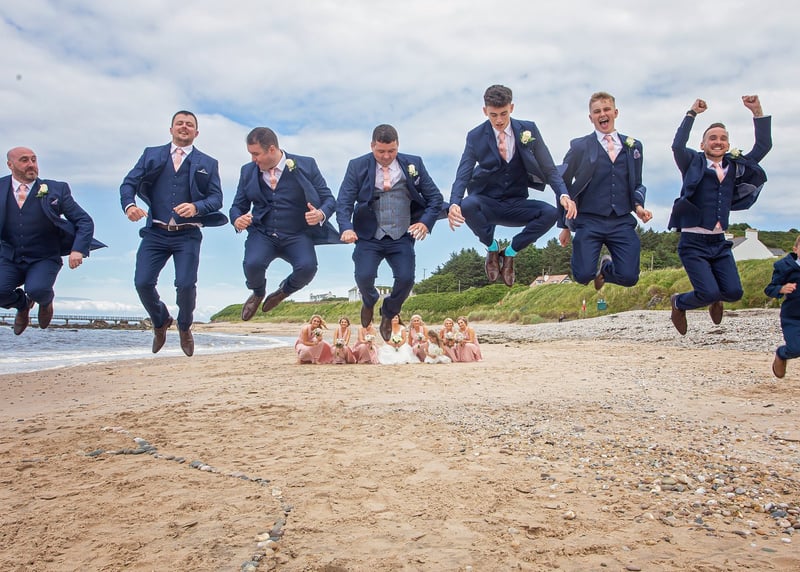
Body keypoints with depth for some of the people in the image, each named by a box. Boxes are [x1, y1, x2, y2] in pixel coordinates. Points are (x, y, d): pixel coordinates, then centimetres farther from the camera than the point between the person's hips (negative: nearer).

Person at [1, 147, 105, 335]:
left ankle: (46, 301, 12)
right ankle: (22, 304, 16)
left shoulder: (55, 190, -3)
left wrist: (78, 249, -21)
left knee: (36, 290, -31)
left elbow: (85, 221, -4)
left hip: (44, 259, -2)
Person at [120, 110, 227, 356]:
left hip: (187, 235, -1)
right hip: (155, 232, 2)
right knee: (142, 283, -7)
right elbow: (128, 184, 6)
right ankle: (160, 322, 24)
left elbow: (216, 198, 1)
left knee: (186, 284, -13)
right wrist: (129, 205, -16)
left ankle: (184, 327, 18)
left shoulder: (207, 164, 11)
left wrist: (196, 207, -19)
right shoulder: (151, 155, 13)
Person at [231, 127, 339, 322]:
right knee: (252, 264, -29)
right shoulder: (248, 171, 7)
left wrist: (321, 214, -22)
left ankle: (284, 290, 9)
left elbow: (328, 198, 2)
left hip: (297, 235, -2)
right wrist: (237, 220, -11)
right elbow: (238, 205, 14)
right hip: (262, 234, 2)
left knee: (307, 267, -30)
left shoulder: (306, 165, -2)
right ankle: (258, 293, 12)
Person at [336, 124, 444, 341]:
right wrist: (346, 228, -25)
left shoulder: (413, 164, 3)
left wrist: (425, 222, -12)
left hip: (402, 236, 1)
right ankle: (369, 302, 22)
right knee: (364, 276, -20)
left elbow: (435, 197, 5)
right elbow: (344, 201, -6)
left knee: (406, 278, -17)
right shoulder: (357, 166, 1)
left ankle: (388, 315, 19)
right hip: (369, 236, -1)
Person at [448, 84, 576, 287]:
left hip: (517, 205, 2)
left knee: (551, 213, -27)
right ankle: (492, 248, -5)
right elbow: (463, 175, -12)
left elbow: (549, 168, -3)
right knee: (467, 205, -36)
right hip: (487, 204, -1)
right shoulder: (475, 137, -5)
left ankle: (510, 253, -2)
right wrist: (454, 204, -34)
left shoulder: (528, 130, -2)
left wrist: (563, 195, -23)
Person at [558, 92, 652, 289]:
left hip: (622, 222, 3)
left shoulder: (633, 146, 13)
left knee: (629, 277, -10)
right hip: (589, 221, -2)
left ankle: (606, 267, 27)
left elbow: (637, 184, 21)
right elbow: (563, 185, 6)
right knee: (583, 276, -17)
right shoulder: (580, 147, 3)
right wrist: (564, 225, 5)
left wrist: (638, 205, -1)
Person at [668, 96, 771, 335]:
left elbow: (763, 146, 9)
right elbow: (677, 146, -18)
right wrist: (692, 113, -14)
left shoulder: (736, 166, 13)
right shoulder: (694, 163, 0)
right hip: (693, 243, -5)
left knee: (734, 292, -4)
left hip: (720, 243, 5)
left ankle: (714, 299, 32)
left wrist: (757, 112, 3)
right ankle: (679, 303, 18)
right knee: (709, 292, -15)